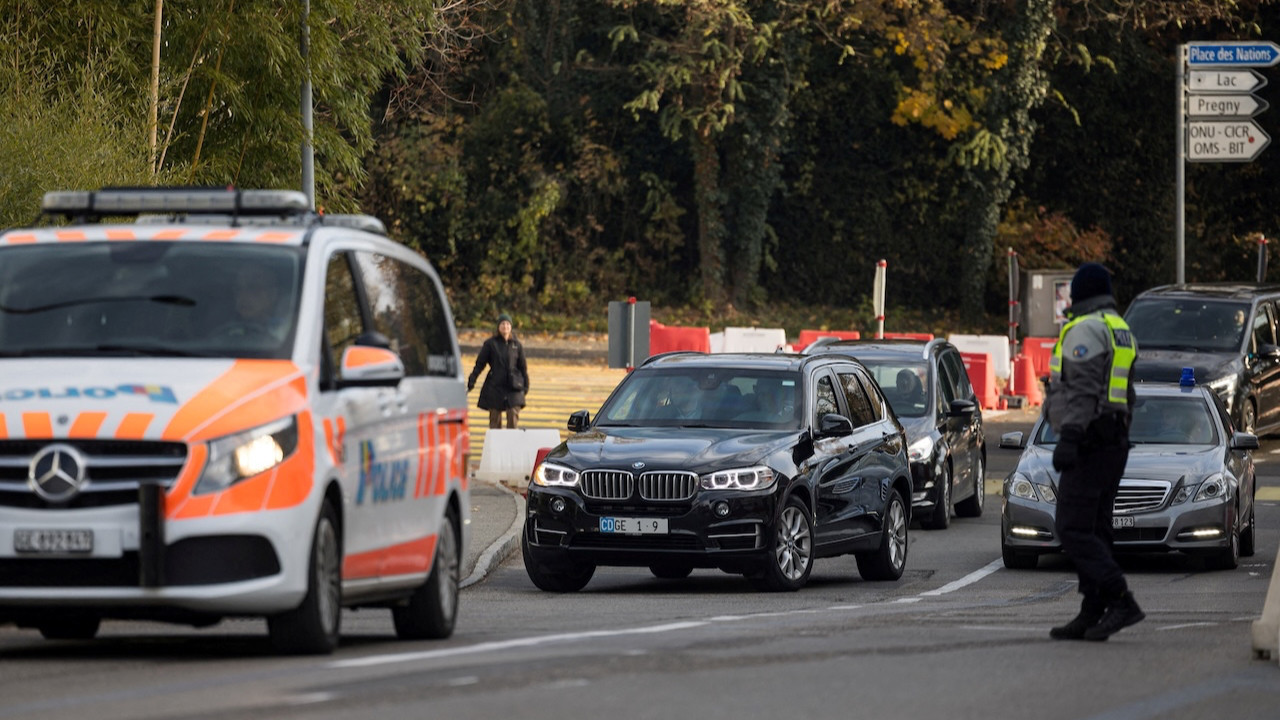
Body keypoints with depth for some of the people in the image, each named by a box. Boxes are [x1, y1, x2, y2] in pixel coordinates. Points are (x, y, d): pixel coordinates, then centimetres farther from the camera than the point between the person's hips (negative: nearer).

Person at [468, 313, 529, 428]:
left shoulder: (517, 345, 6)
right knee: (495, 420, 3)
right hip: (495, 387, 0)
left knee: (513, 417, -9)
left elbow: (523, 367, 12)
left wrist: (525, 385, 10)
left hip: (513, 387, 0)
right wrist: (472, 381, -7)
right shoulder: (490, 344, 1)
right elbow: (479, 364, 2)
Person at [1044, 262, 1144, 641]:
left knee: (1073, 529, -11)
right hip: (1114, 441, 10)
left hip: (1088, 441, -10)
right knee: (1094, 530, 9)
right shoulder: (1120, 331, 18)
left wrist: (1068, 439, -24)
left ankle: (1121, 601, -21)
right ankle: (1092, 616, 6)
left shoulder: (1084, 330, -12)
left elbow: (1082, 390, -21)